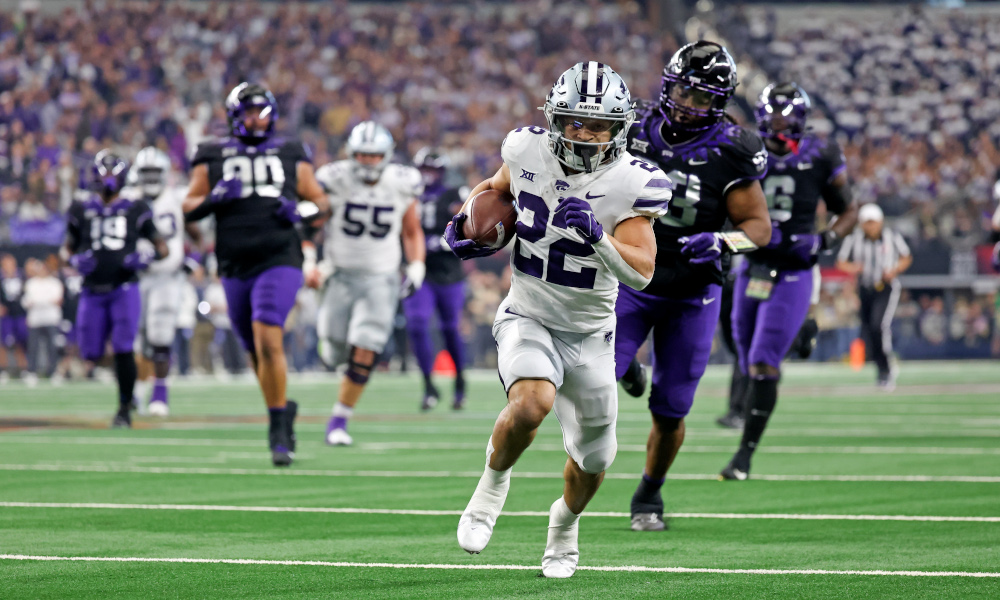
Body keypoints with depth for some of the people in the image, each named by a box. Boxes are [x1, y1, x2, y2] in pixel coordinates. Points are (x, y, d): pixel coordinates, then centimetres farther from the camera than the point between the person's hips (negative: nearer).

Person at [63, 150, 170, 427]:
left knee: (123, 350, -11)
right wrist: (75, 261, -6)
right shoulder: (82, 211, 8)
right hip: (92, 291, 2)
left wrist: (146, 257, -12)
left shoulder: (135, 211, 4)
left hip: (124, 289, -2)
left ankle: (125, 409, 1)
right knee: (91, 354, 0)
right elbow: (67, 249, 16)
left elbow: (163, 247, 9)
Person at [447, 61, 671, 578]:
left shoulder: (632, 183, -17)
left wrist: (597, 235, -40)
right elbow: (496, 186, 15)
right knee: (532, 403, -32)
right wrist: (466, 221, -4)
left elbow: (640, 273, -25)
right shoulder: (528, 152, -10)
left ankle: (564, 525, 46)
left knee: (593, 458, 12)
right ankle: (493, 483, -1)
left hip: (590, 333, 1)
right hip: (528, 318, -1)